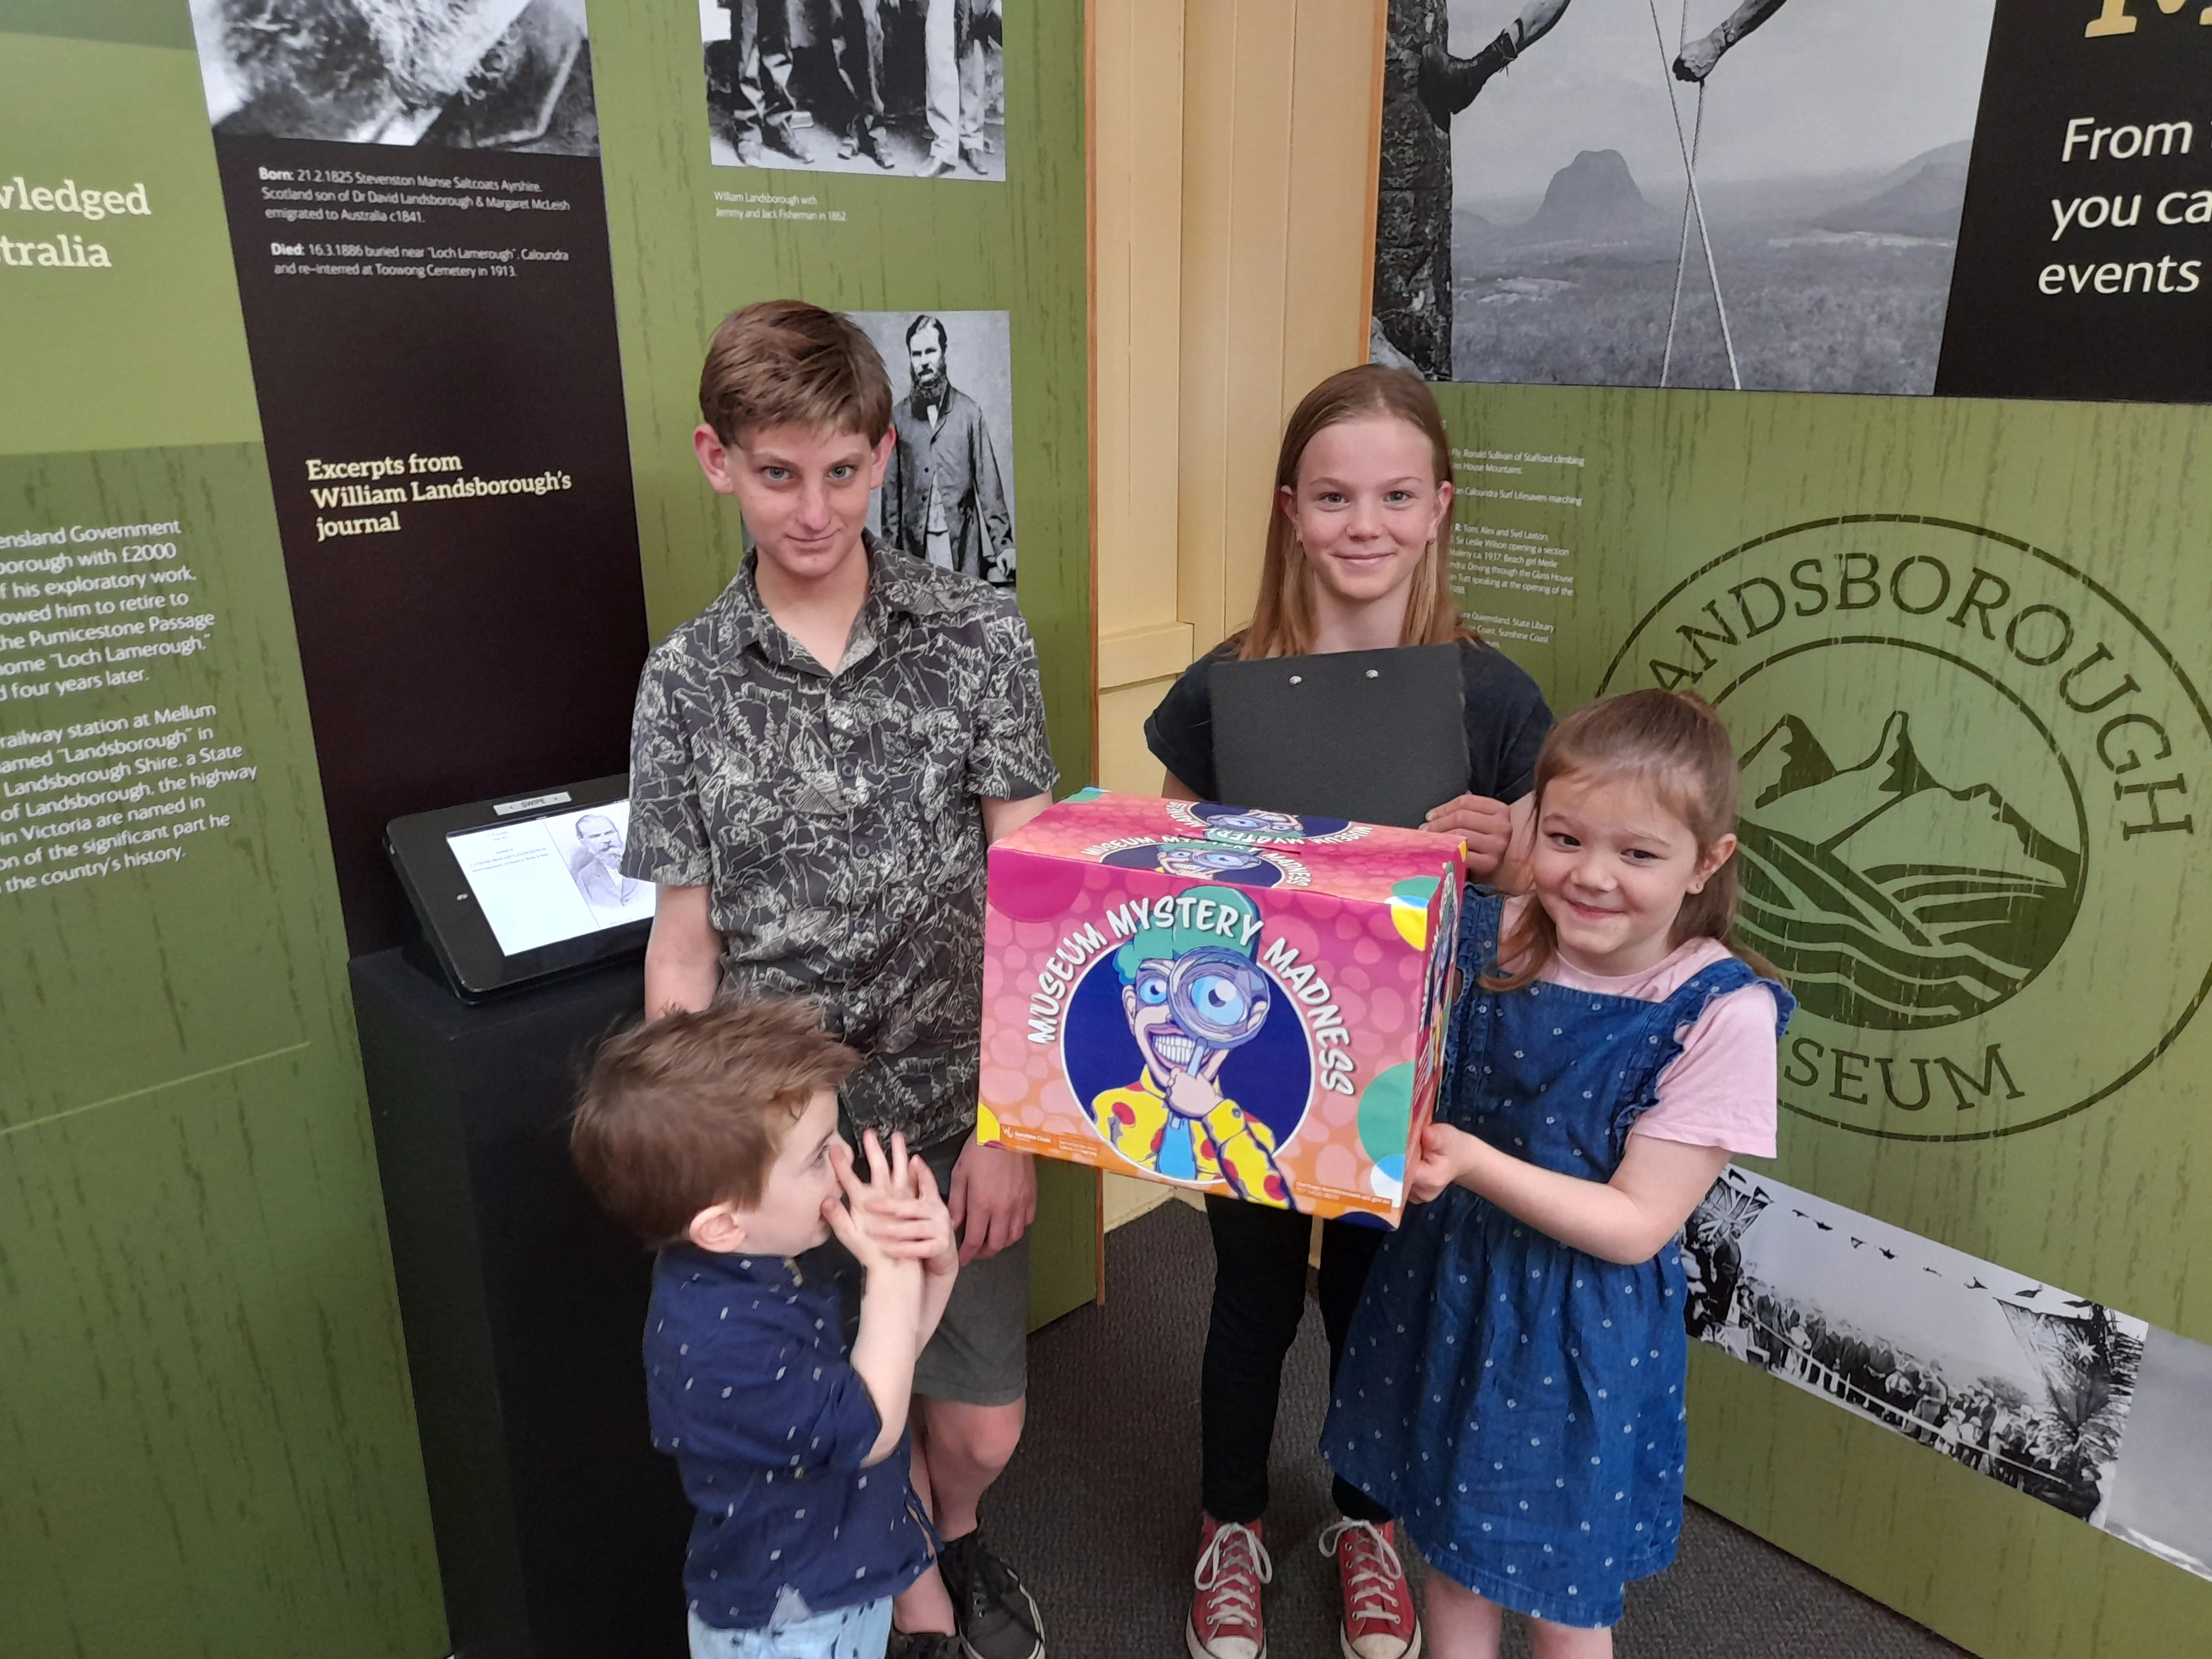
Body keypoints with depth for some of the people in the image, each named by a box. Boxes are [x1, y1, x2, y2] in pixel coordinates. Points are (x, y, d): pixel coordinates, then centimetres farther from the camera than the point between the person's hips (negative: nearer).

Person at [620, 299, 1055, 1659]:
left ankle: (955, 1537, 50)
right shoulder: (686, 680, -2)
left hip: (957, 1111, 0)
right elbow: (683, 944, 1)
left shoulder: (977, 637, -5)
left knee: (982, 1424, 14)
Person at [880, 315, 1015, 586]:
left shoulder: (969, 411, 3)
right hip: (915, 543, 1)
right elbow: (891, 490, 9)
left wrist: (1003, 544, -6)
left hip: (963, 542, -1)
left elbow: (988, 482, 1)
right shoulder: (899, 417, 7)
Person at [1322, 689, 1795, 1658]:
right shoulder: (1490, 941, -9)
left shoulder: (1723, 1014, -20)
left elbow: (1635, 1224, -19)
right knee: (1453, 1549, 25)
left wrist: (1472, 1163, -30)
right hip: (1447, 1281, 4)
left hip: (1584, 1328, -3)